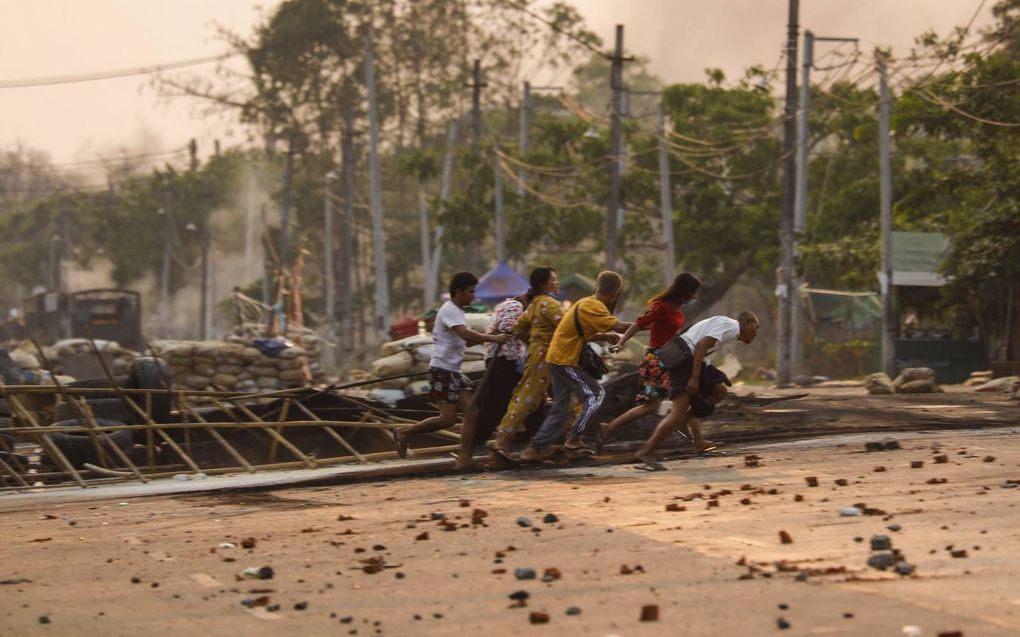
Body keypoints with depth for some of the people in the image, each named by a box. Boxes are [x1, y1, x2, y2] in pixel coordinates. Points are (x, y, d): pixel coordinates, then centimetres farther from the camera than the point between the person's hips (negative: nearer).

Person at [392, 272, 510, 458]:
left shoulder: (456, 311, 18)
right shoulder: (449, 310, -14)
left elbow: (465, 340, 18)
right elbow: (465, 334, -29)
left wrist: (487, 336, 3)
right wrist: (493, 338, -30)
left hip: (453, 372, 10)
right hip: (442, 371, -10)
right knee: (448, 419, -10)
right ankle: (404, 433, 3)